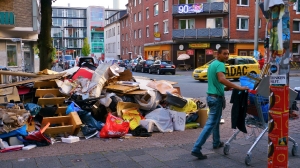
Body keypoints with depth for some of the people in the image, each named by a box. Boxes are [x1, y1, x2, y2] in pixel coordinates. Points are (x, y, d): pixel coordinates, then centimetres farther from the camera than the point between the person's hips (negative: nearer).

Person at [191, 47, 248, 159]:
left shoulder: (212, 64, 15)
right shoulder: (220, 64, -15)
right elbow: (221, 79, -34)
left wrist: (224, 88, 13)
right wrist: (238, 87, -34)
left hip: (211, 95, 10)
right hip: (216, 97, -10)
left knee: (216, 121, 23)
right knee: (211, 123, -9)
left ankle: (216, 143, 37)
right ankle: (196, 149, -13)